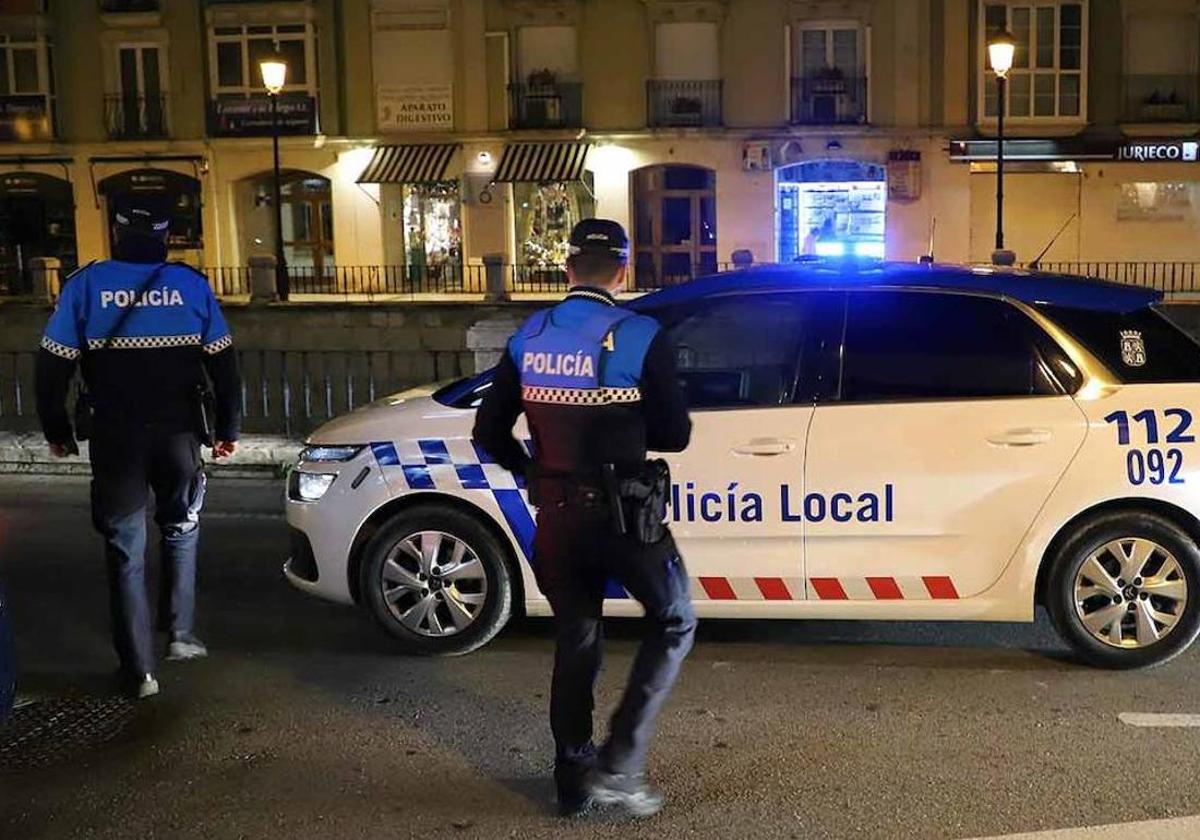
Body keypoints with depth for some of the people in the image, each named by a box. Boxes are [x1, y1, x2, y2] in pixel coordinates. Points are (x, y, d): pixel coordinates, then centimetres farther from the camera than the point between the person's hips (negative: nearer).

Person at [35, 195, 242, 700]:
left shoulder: (85, 285, -3)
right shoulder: (191, 285, -1)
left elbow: (53, 366, -1)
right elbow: (223, 364, 2)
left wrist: (56, 431, 11)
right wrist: (227, 430, 11)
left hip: (114, 438, 0)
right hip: (179, 433, 1)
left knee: (125, 551, 7)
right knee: (180, 532, 22)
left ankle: (139, 670, 8)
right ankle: (181, 635, 21)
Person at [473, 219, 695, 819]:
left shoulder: (528, 339, 1)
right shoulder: (640, 338, -12)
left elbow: (489, 432, 5)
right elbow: (674, 435, -7)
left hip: (556, 516, 5)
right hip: (621, 514, -4)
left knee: (574, 641, 18)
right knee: (673, 622, 14)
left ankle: (573, 779, 25)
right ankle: (619, 762, 6)